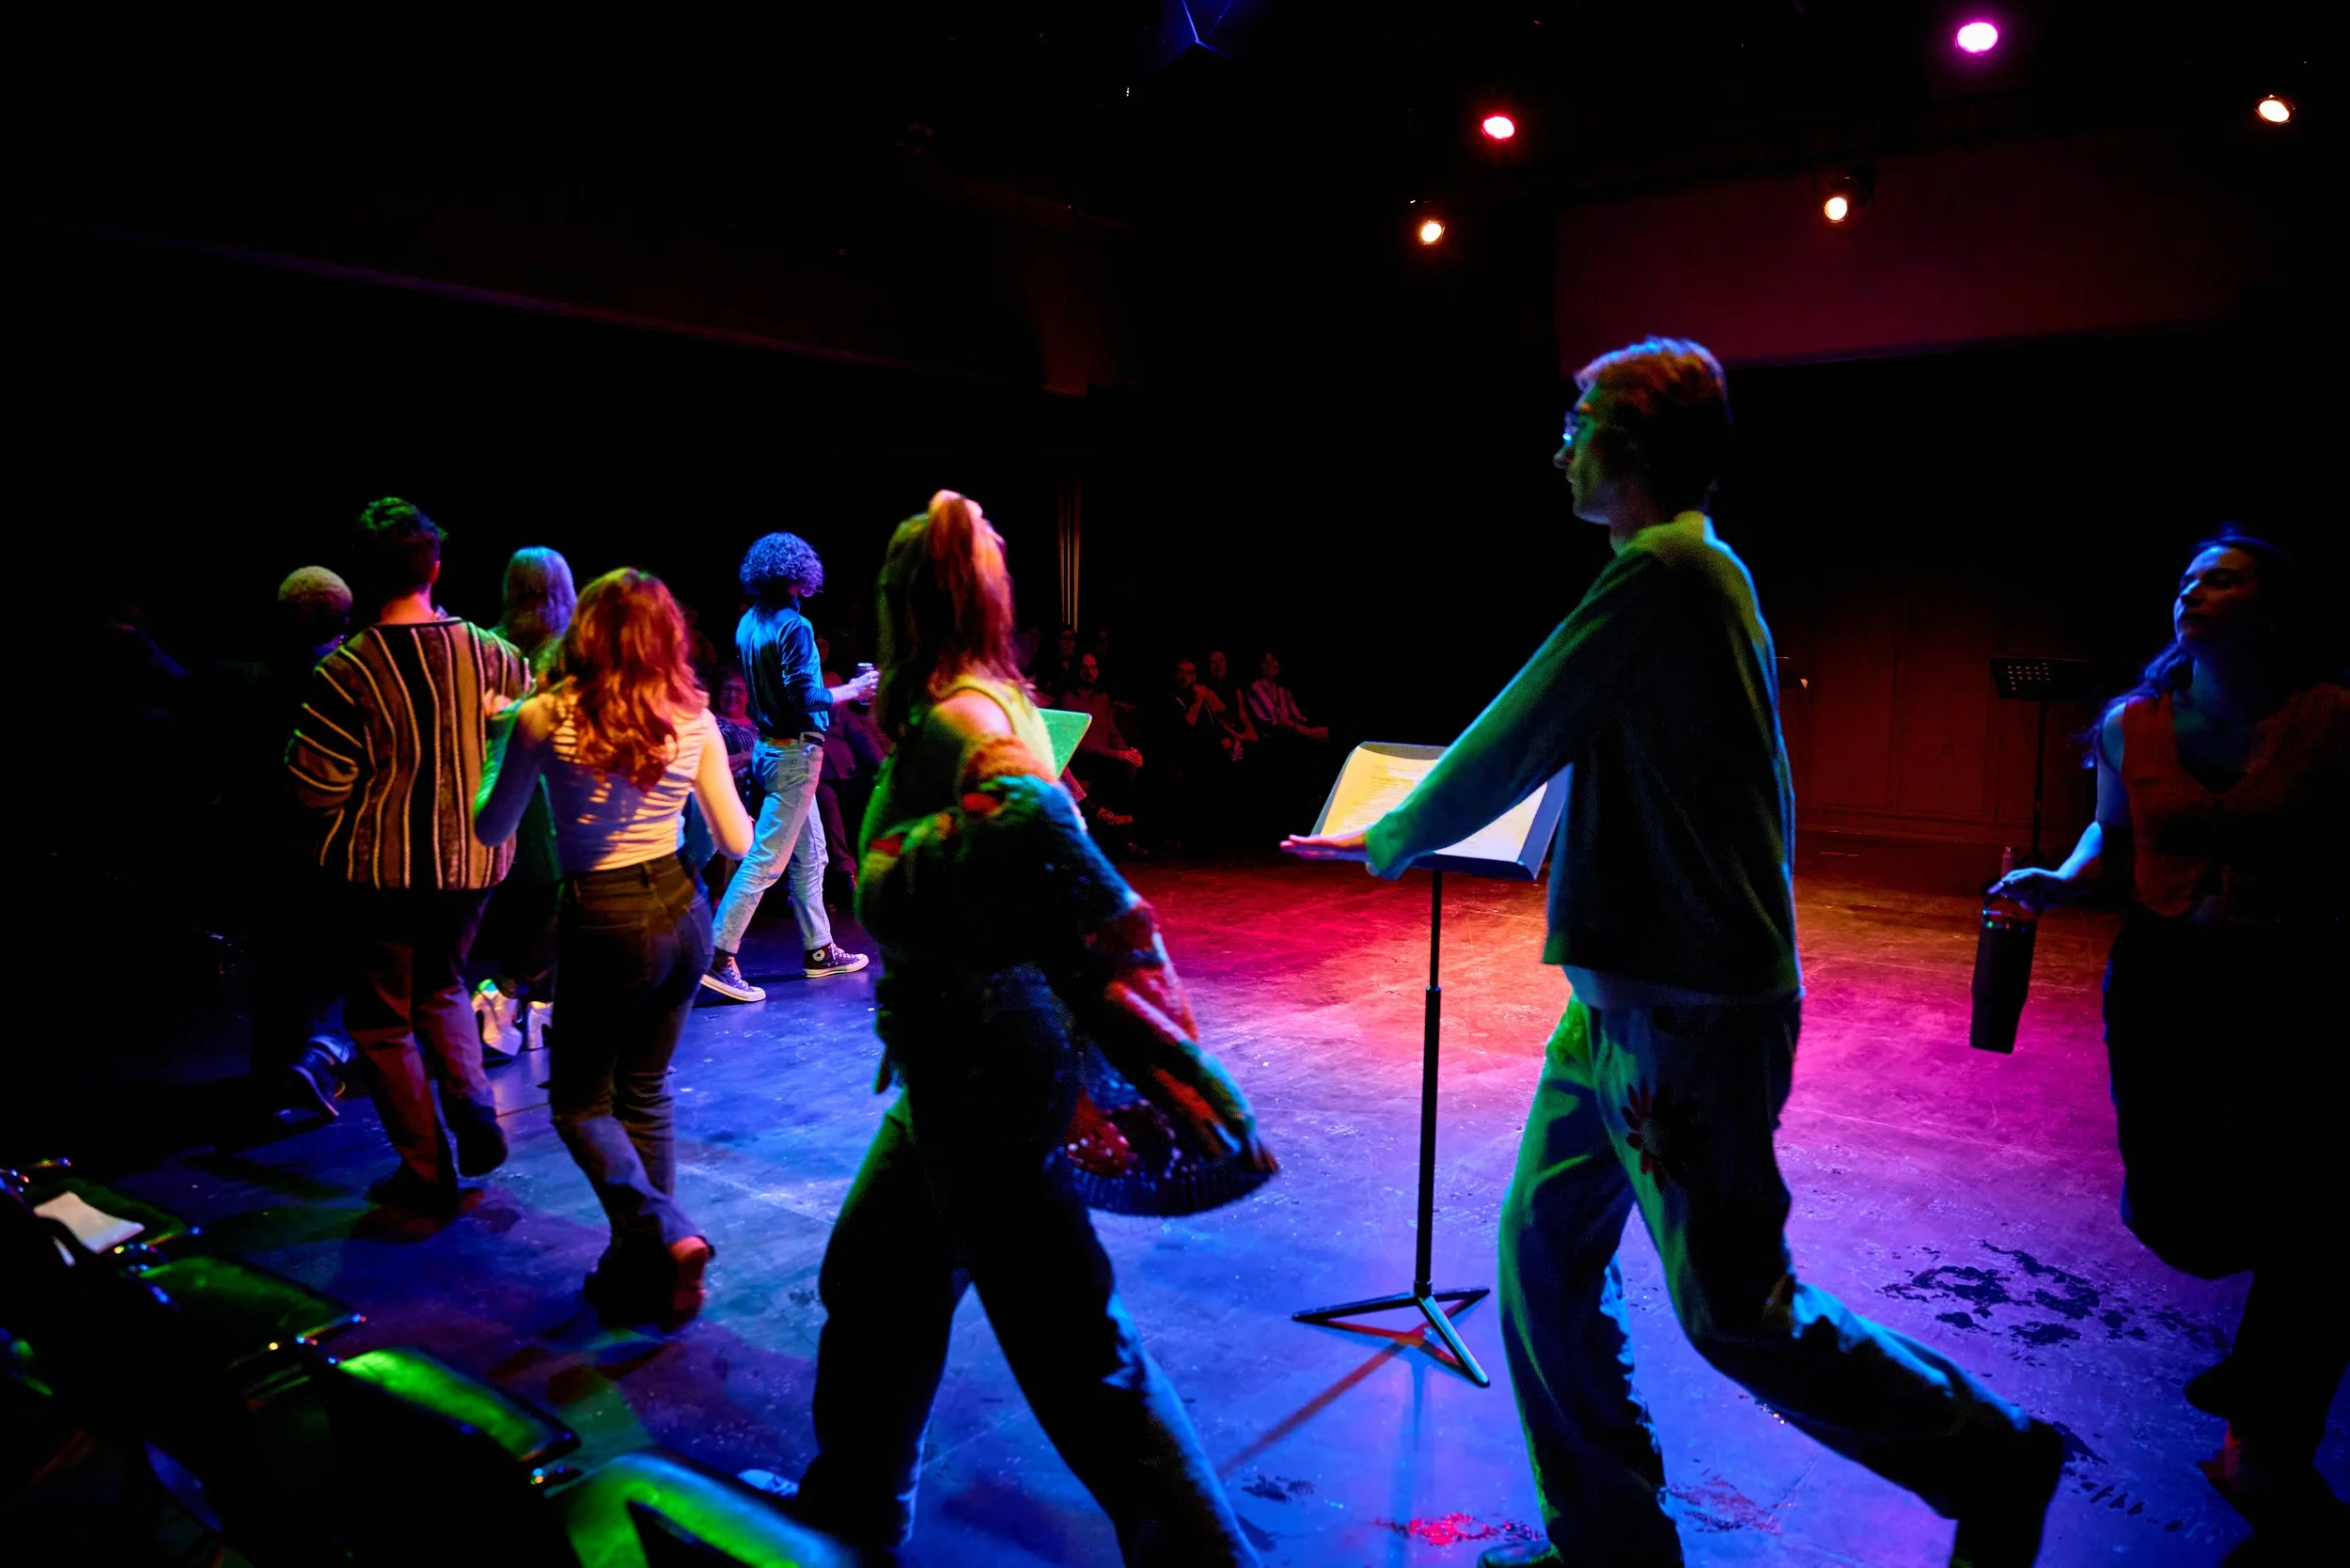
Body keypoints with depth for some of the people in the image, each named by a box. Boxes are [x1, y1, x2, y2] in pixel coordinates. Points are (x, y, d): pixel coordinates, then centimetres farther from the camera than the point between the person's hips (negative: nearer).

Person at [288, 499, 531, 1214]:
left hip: (380, 866, -4)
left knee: (382, 1017, 12)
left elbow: (316, 785, -15)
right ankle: (473, 1106, 6)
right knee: (441, 986, 26)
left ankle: (427, 1172, 15)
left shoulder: (344, 671, -16)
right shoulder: (490, 655, -6)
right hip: (471, 857, 4)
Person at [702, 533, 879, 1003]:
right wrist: (853, 690, -9)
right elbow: (806, 697, -22)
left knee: (810, 853, 17)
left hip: (768, 747, 9)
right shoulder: (793, 626, -17)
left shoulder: (748, 624, 9)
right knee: (767, 858, -6)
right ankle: (719, 957, -6)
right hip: (795, 752, -9)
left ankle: (819, 950, 24)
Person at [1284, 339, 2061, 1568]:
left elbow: (1515, 742, -13)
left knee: (1736, 1311, 3)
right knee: (1542, 1250, 13)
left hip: (1689, 1008, -10)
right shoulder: (1696, 570, 15)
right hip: (1627, 995, 10)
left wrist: (1388, 841, 1)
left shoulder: (1662, 572, -17)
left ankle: (1994, 1465, 26)